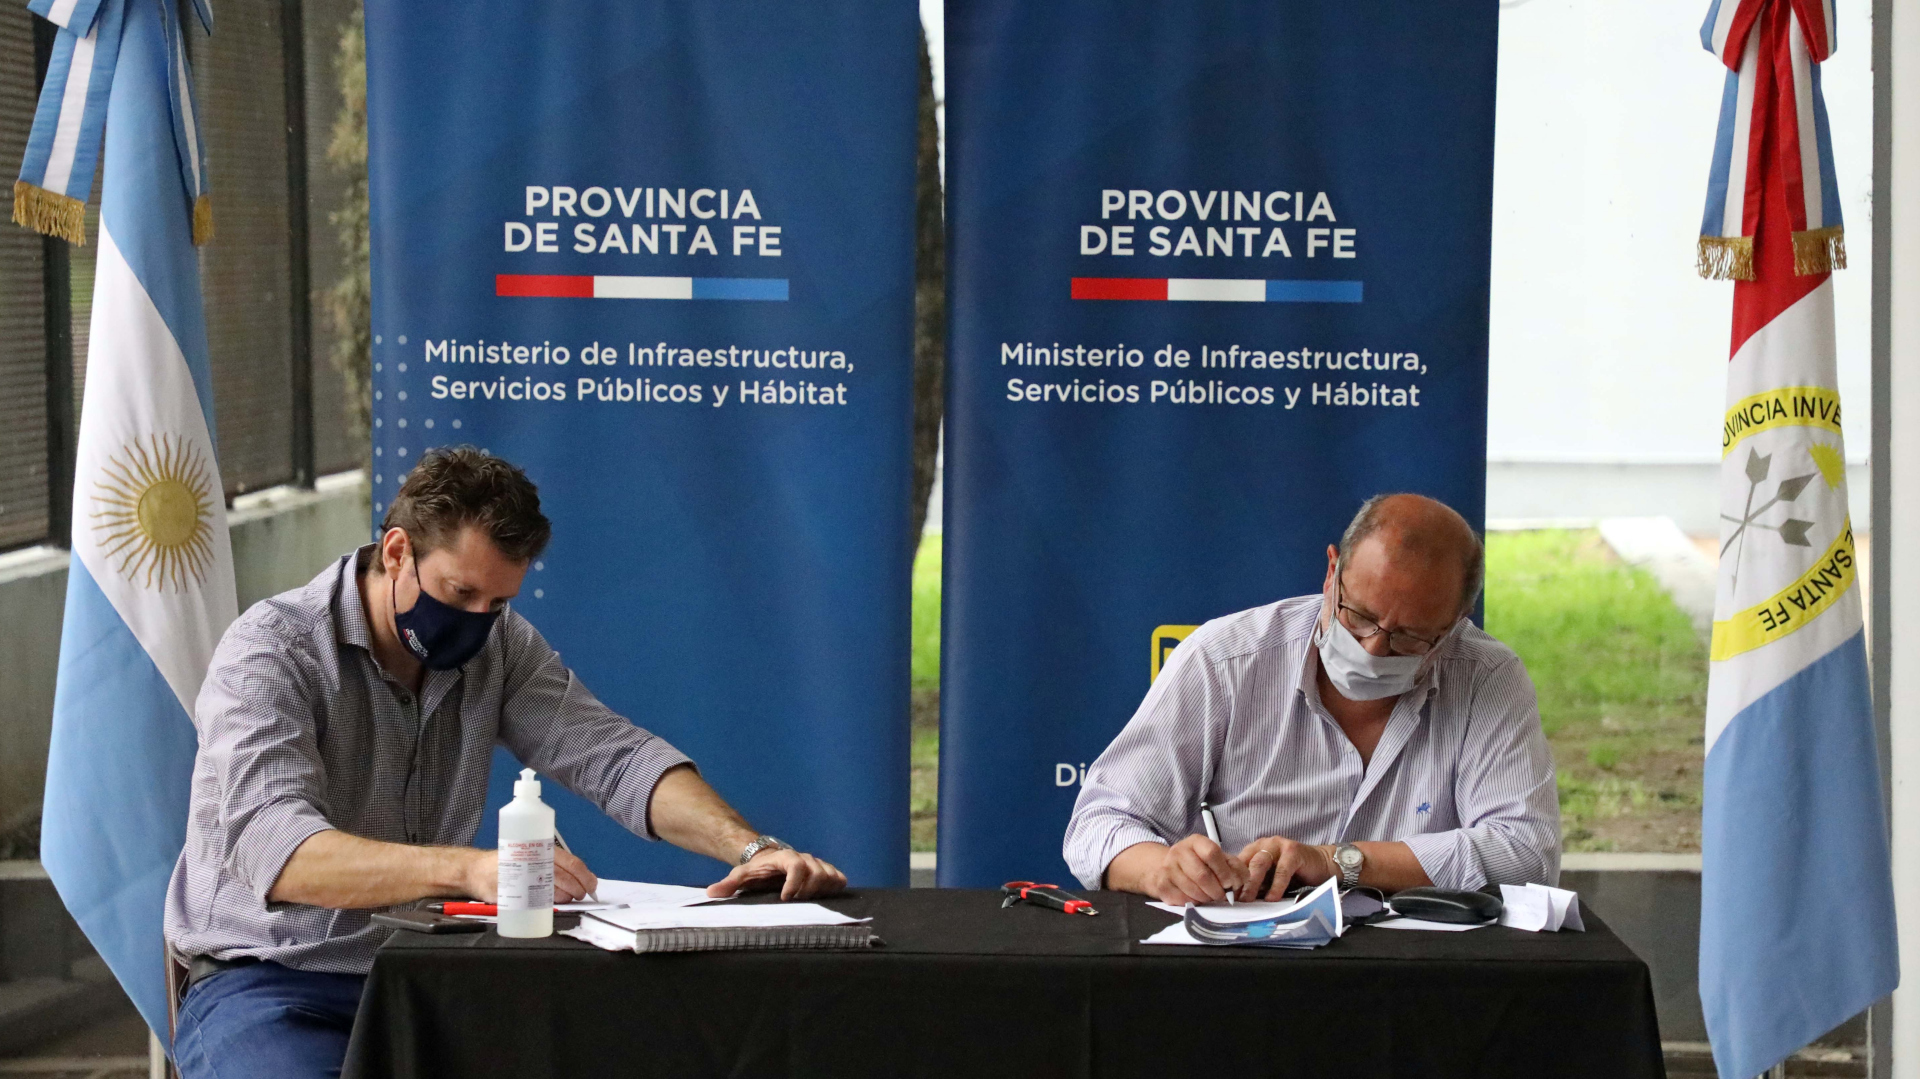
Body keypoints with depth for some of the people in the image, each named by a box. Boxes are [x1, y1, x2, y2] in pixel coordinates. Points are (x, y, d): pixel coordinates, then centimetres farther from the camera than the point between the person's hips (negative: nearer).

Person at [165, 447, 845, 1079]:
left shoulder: (498, 645, 5)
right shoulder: (271, 651, -14)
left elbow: (615, 757, 1)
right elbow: (274, 850, -29)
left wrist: (749, 848, -19)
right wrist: (469, 867, -44)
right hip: (268, 987, -5)